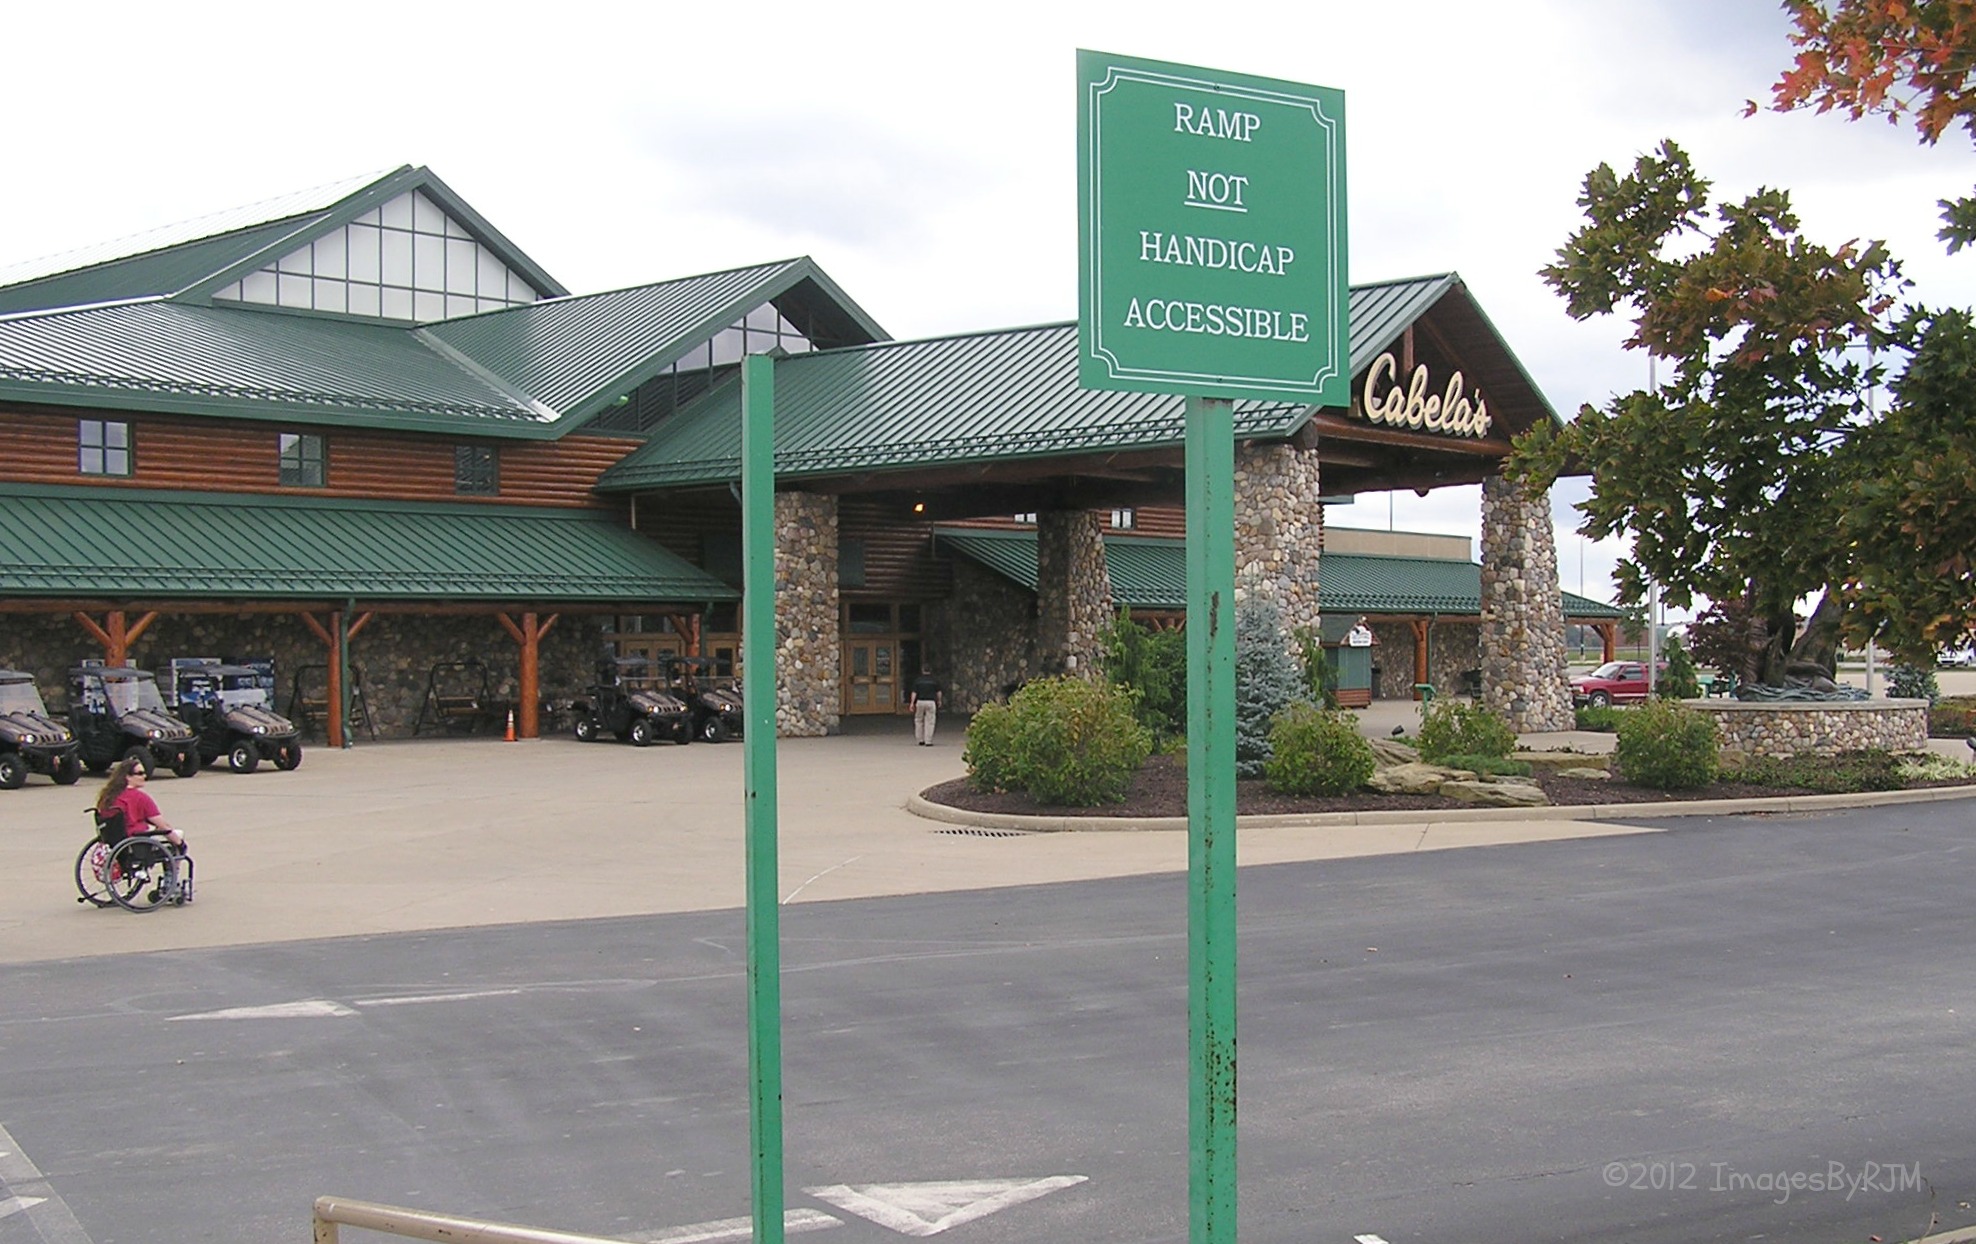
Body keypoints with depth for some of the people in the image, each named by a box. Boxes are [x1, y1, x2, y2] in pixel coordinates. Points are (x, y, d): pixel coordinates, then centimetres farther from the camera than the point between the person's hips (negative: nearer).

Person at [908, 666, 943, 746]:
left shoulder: (917, 680, 2)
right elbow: (938, 692, 6)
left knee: (918, 721, 15)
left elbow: (914, 692, -3)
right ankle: (928, 741, -4)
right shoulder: (935, 680, 3)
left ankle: (920, 740, 15)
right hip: (931, 702, -1)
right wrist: (939, 701, 20)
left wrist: (912, 703, -2)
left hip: (920, 701, 1)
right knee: (929, 722, 0)